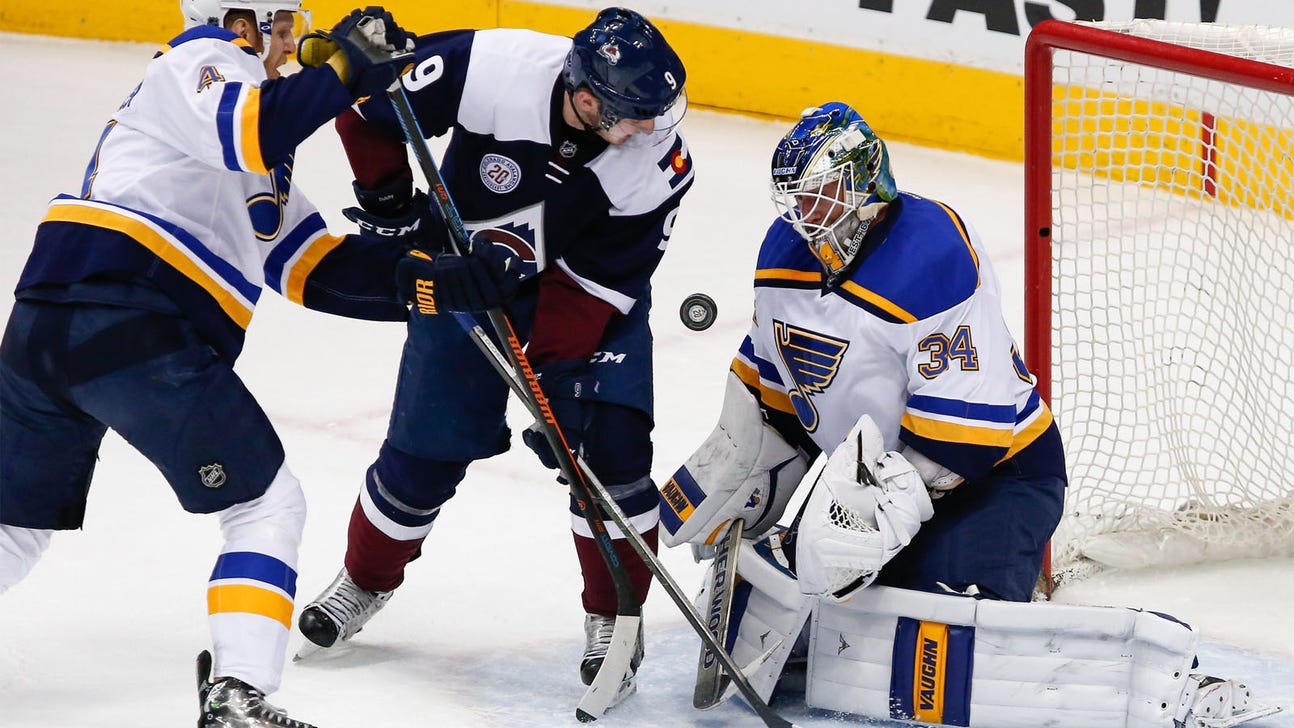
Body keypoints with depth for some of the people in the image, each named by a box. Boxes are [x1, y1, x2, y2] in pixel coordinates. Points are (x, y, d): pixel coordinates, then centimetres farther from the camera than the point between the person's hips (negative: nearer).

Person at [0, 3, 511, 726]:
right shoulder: (201, 59, 4)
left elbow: (322, 272, 24)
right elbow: (253, 132, -20)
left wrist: (435, 279, 16)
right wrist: (344, 66, -12)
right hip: (133, 329, -9)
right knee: (267, 505, 1)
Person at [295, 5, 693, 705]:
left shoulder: (657, 163, -28)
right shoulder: (485, 70, -34)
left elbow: (597, 284, -21)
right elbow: (372, 101, -18)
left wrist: (546, 365, -27)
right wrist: (389, 196, -14)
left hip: (589, 288, 0)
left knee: (609, 443, -14)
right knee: (426, 448, 4)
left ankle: (614, 620, 4)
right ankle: (366, 578, 31)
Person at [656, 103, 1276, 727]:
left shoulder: (933, 260, -26)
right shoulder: (786, 252, 1)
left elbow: (962, 429, -28)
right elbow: (769, 384, 16)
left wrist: (884, 509, -31)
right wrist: (726, 480, 11)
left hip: (994, 470, -9)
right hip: (871, 461, 9)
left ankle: (1158, 673, -28)